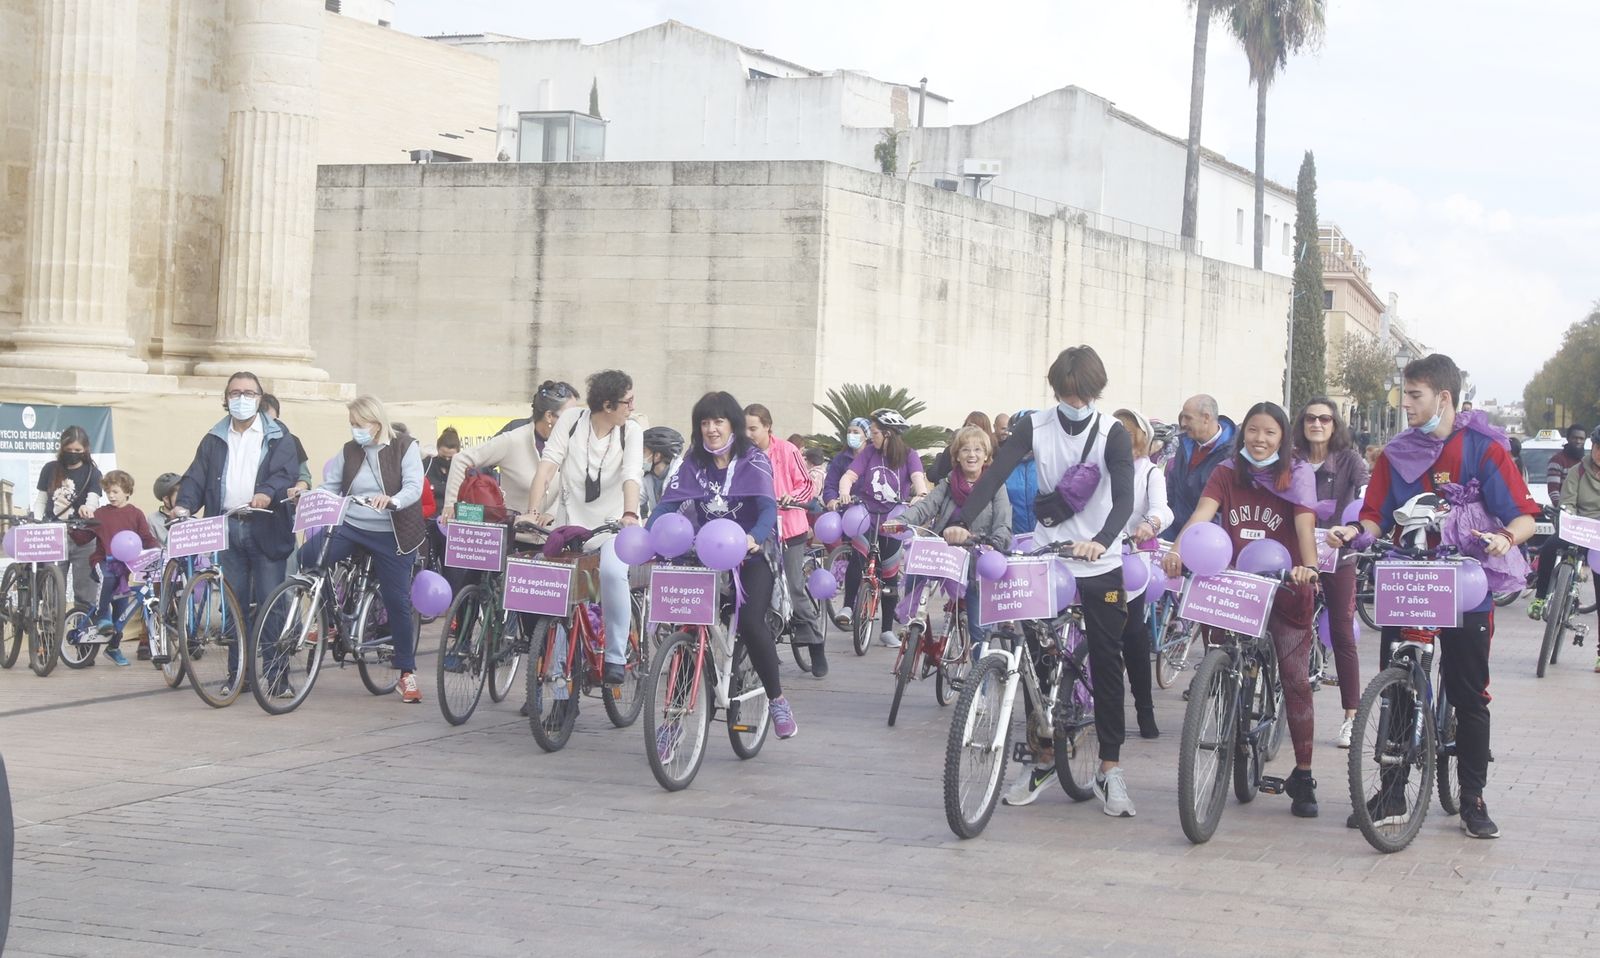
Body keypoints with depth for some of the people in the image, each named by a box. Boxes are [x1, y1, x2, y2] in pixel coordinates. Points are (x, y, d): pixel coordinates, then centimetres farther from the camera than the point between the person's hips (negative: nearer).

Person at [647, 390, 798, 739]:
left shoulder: (754, 461, -8)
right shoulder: (694, 462, 2)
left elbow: (768, 508, -21)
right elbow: (668, 504, -6)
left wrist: (753, 538, -43)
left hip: (753, 556, -3)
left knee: (750, 622, -24)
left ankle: (777, 699, -3)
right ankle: (674, 719, -3)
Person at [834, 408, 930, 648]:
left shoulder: (908, 455, -5)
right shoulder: (869, 452, 0)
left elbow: (918, 478, -20)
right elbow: (849, 476, -10)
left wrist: (920, 495, -42)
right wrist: (844, 493, -31)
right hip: (868, 514, 0)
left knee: (889, 574, 8)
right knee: (857, 558, -28)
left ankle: (887, 630, 18)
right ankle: (847, 607, -18)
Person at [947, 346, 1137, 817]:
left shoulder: (1112, 434, -9)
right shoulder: (1033, 427, -3)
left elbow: (1124, 498, -20)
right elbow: (995, 475, -14)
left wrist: (1101, 541, -39)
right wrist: (961, 521, -30)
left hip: (1100, 566, -2)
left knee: (1106, 663, 1)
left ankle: (1110, 770, 6)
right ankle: (1045, 759, 20)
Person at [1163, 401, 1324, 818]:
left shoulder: (1297, 475, -2)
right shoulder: (1227, 474, 3)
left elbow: (1305, 524, -17)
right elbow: (1202, 512, -12)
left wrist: (1308, 566, -36)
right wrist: (1178, 550, -31)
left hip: (1285, 589, -2)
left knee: (1296, 681, -5)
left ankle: (1302, 777, 2)